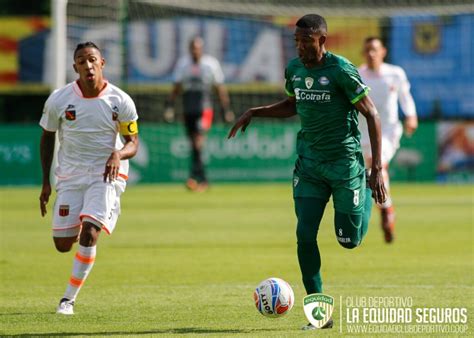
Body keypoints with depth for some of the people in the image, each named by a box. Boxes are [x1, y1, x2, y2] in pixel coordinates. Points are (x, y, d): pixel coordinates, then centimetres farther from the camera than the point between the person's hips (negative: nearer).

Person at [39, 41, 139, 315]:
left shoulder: (120, 101, -8)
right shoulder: (58, 100, -6)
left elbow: (133, 143, 0)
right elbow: (47, 138, 8)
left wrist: (118, 154, -24)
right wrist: (46, 182, 6)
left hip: (107, 174, -2)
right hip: (70, 176, 2)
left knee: (89, 234, -21)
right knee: (63, 244, -1)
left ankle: (69, 297, -6)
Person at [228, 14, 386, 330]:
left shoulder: (341, 70, -15)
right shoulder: (294, 69, 4)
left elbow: (372, 114, -12)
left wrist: (377, 169, -15)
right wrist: (254, 112, 9)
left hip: (344, 160, -5)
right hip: (309, 162, 5)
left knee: (349, 239, 2)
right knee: (305, 233, -9)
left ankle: (367, 191, 38)